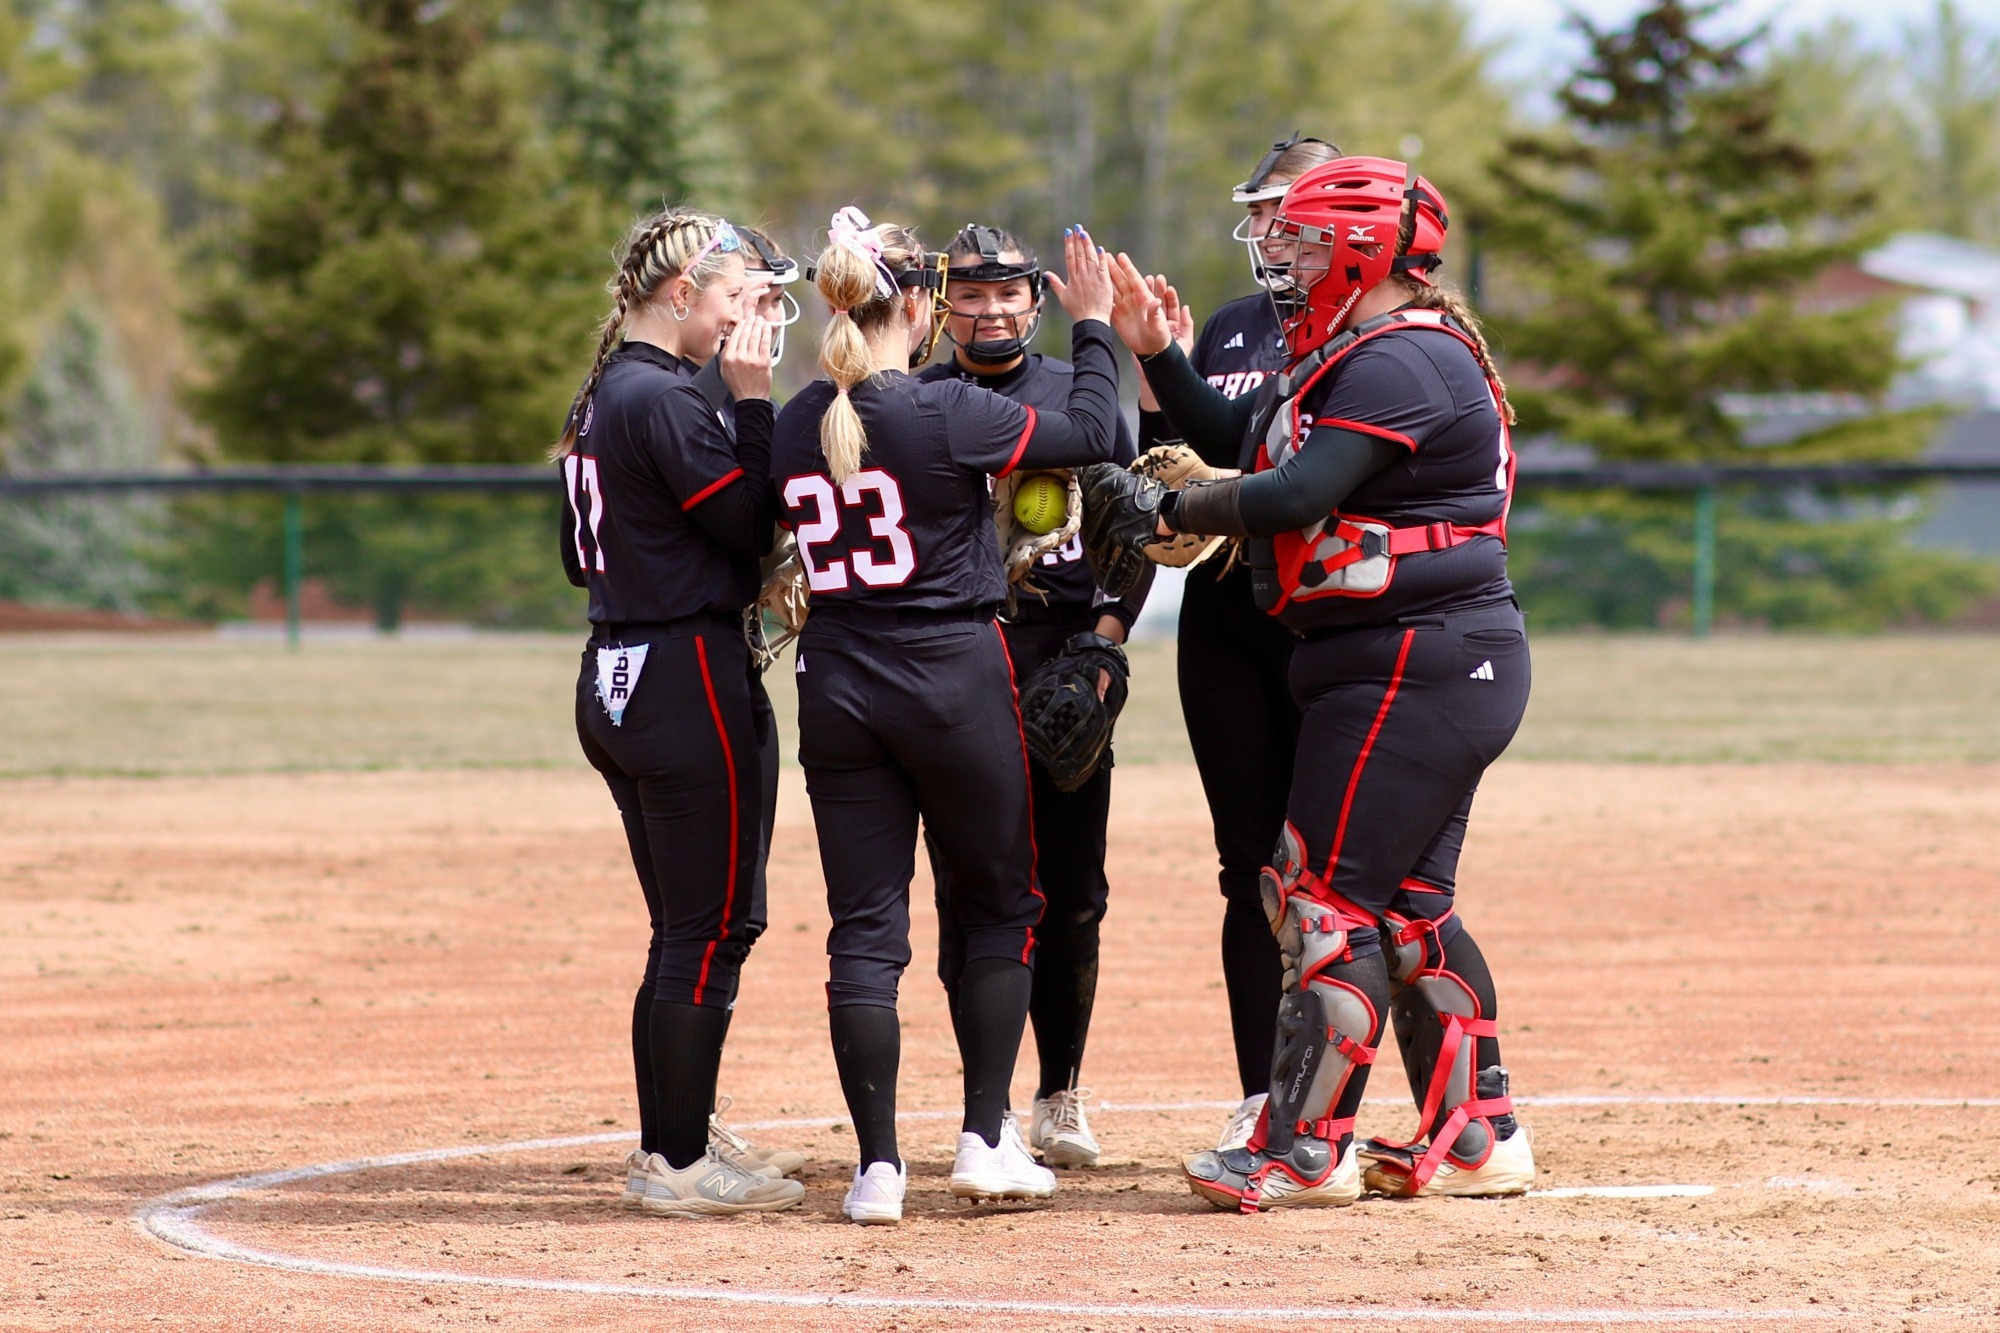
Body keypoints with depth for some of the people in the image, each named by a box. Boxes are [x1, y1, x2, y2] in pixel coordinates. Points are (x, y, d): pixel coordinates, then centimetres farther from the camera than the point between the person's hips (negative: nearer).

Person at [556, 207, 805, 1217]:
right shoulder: (665, 401, -16)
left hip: (616, 681, 10)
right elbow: (753, 520, -16)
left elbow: (582, 556, 20)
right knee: (714, 929, -5)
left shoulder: (602, 400, 14)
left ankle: (668, 1146, 21)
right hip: (692, 677, -10)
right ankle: (678, 1163, -3)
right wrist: (755, 402, -13)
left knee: (685, 930, 16)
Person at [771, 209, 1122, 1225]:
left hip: (836, 684, 4)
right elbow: (1089, 437, -7)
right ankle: (985, 1140, 7)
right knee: (1000, 908, 12)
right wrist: (1094, 327, 6)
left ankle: (877, 1167, 1)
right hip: (954, 677, -4)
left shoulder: (798, 425, 0)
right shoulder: (943, 413, -15)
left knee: (864, 925, 5)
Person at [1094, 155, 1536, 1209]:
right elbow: (1235, 439, 22)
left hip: (1417, 667, -11)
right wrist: (1153, 351, 13)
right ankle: (1476, 1139, 17)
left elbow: (1296, 495, -25)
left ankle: (1305, 1152, -8)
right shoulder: (1354, 355, 18)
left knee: (1332, 900, -10)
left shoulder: (1401, 362, -17)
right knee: (1405, 905, 13)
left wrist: (1161, 509, -15)